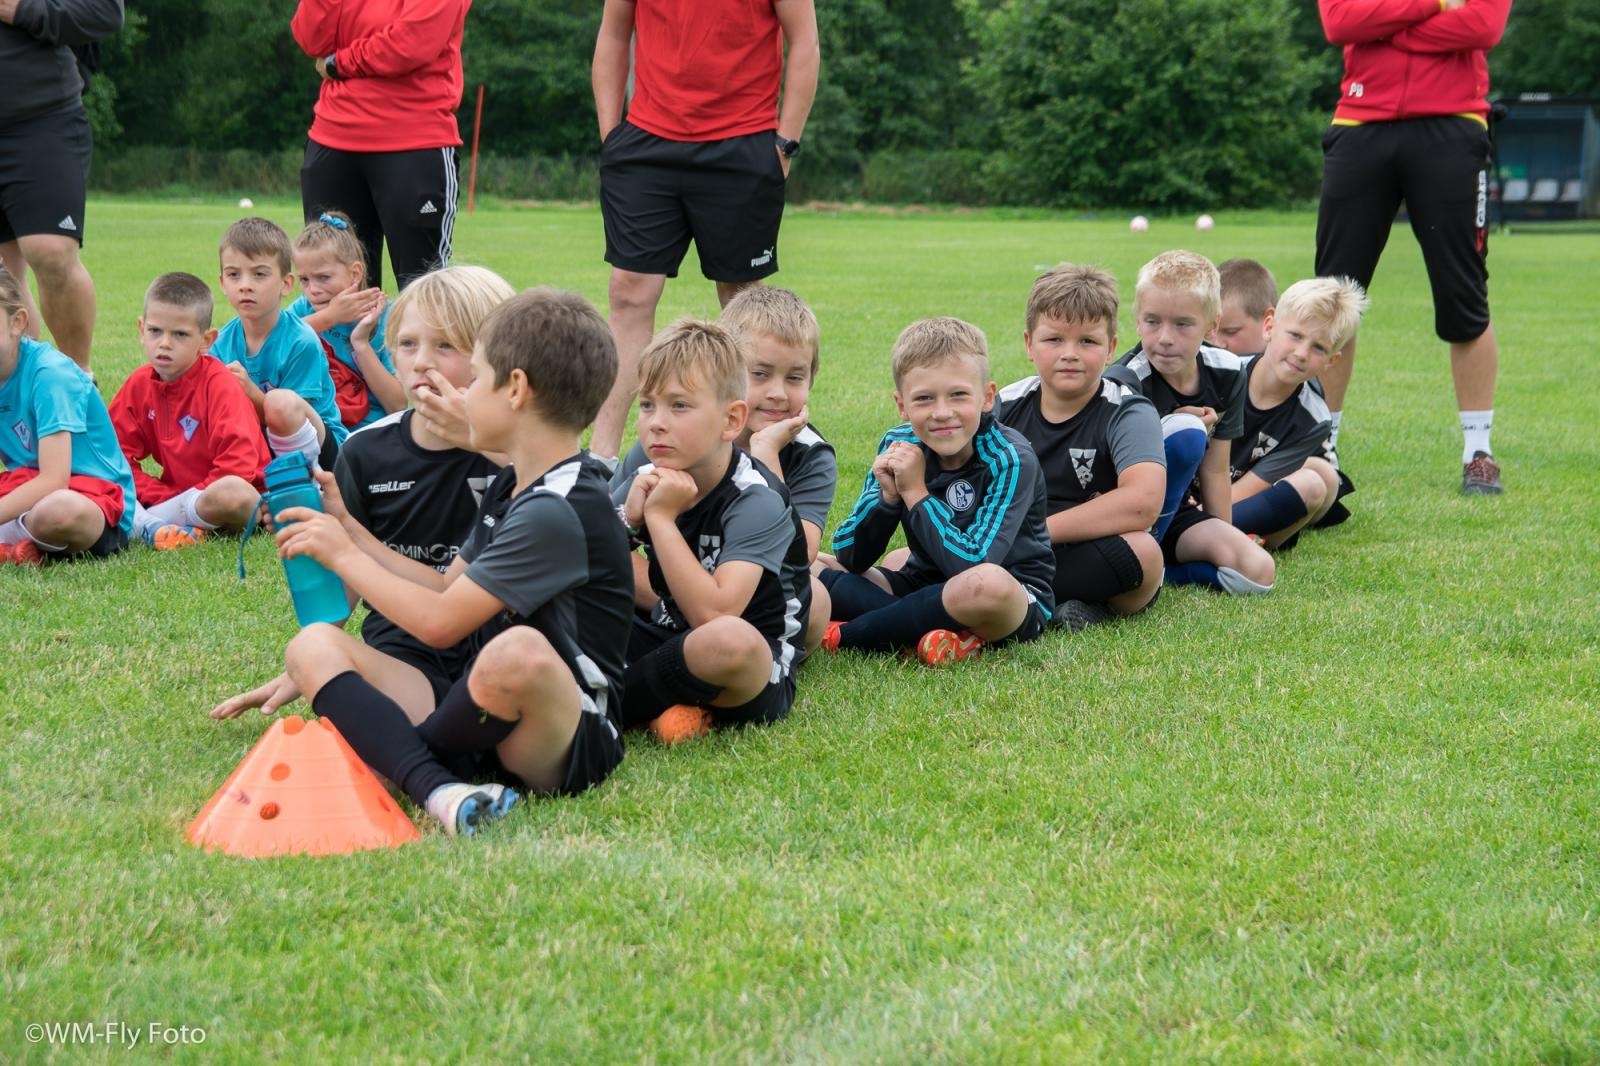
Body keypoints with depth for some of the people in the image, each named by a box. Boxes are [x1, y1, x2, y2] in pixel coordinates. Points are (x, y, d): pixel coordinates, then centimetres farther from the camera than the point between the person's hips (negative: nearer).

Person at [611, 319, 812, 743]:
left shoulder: (756, 500, -18)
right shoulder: (648, 482, 0)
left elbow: (714, 615, -30)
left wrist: (661, 518, -25)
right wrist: (627, 521, -14)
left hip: (758, 673, -6)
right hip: (668, 638, 6)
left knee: (729, 640, -41)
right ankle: (670, 704, -12)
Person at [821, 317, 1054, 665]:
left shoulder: (1009, 460, -17)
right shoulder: (900, 446, -3)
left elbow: (971, 565, -29)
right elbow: (849, 559, -2)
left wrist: (916, 493, -23)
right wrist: (888, 496, -19)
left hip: (1015, 601, -6)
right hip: (923, 589, 6)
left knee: (986, 583, -40)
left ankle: (838, 636, -21)